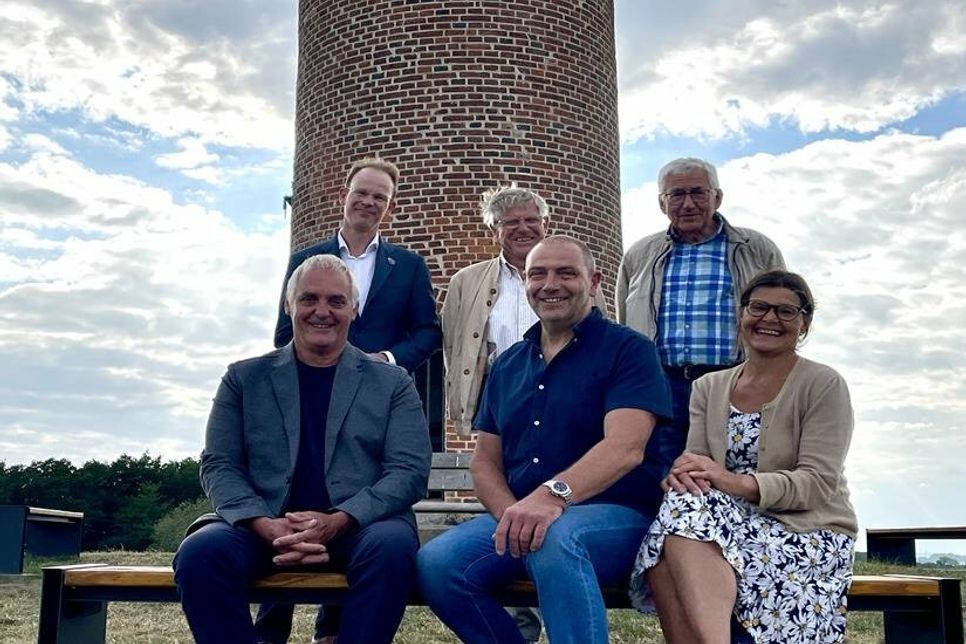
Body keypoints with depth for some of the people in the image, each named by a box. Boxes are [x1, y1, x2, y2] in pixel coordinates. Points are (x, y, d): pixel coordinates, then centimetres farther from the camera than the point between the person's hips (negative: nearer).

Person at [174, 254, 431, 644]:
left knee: (393, 547, -34)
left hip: (359, 526, -1)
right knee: (200, 551, -29)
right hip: (265, 526, 1)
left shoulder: (391, 383, 10)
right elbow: (218, 465, 6)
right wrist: (265, 524, -14)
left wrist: (337, 521, -16)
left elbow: (409, 470, 1)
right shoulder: (244, 378, 13)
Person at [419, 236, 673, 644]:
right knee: (435, 564, -20)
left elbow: (625, 448, -18)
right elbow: (485, 462, 13)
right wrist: (512, 515, -9)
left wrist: (552, 496, -35)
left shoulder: (628, 350, -3)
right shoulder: (507, 365, 16)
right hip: (519, 519, 6)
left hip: (613, 516, -5)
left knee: (556, 539, -39)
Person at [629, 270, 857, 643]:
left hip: (808, 533, -4)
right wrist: (683, 473, -22)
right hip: (736, 523, 4)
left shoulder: (824, 385, 0)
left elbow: (818, 484, -10)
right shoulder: (709, 388, 15)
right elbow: (699, 462, 5)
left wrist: (734, 482, -26)